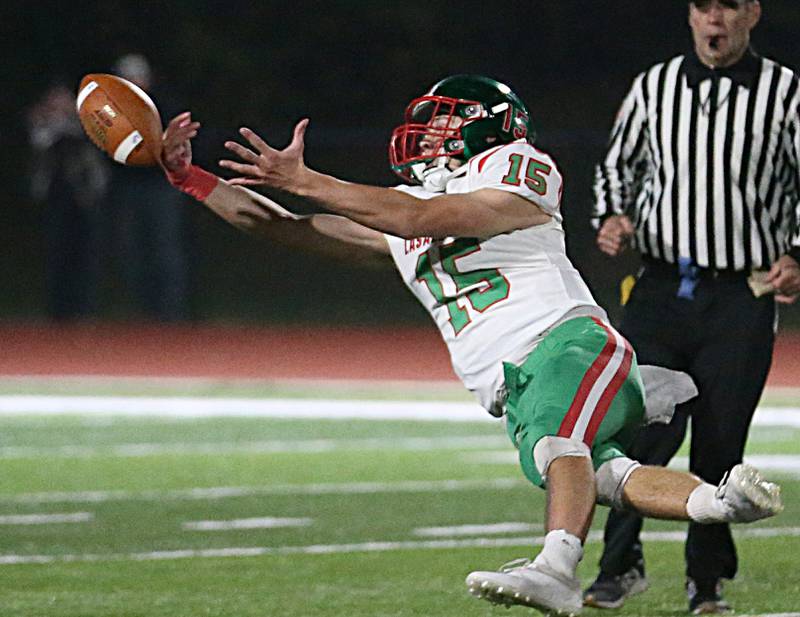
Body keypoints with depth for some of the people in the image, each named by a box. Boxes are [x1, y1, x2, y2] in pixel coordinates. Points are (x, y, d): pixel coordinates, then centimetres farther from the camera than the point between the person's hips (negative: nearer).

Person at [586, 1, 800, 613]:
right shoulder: (654, 87, 9)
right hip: (658, 288, 2)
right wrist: (612, 217, 2)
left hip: (742, 298, -2)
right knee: (643, 430, -8)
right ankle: (621, 564, 8)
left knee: (720, 445, 0)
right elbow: (617, 166, 21)